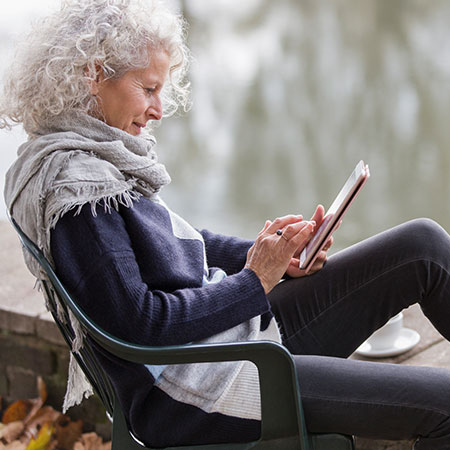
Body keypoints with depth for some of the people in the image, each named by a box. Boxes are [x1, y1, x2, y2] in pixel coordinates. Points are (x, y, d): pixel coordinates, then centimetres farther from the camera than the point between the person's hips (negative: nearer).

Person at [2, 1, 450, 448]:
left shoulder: (101, 156, 11)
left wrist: (271, 253, 3)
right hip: (186, 397, -10)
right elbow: (139, 323, -22)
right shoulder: (73, 184, -19)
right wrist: (253, 282, -14)